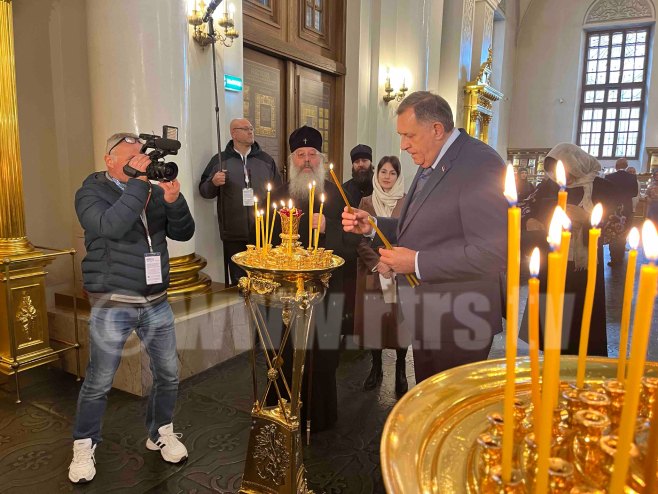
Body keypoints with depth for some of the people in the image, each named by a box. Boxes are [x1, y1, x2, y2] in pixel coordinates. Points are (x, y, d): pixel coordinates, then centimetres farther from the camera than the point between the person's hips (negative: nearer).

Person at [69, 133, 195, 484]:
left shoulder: (154, 192, 8)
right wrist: (137, 182, -23)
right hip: (112, 305, -4)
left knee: (168, 374, 11)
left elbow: (183, 233, 1)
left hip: (156, 301, 4)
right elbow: (110, 226, -25)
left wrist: (173, 200, -16)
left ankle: (161, 433, 33)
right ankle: (84, 447, 29)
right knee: (99, 382, 6)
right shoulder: (91, 193, -4)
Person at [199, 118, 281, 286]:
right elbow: (204, 190, 8)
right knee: (237, 282, 5)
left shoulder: (266, 160, 10)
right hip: (234, 234, -1)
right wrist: (213, 183, -14)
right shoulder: (219, 160, 5)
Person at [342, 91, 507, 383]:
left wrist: (418, 263, -23)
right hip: (426, 320, 9)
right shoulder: (431, 165, 10)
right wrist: (372, 226, 2)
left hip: (456, 326, -9)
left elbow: (495, 251, -27)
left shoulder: (478, 164, -20)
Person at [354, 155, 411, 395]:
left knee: (400, 319, 1)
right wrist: (377, 263, -11)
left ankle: (400, 370, 14)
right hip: (371, 271, 2)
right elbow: (360, 238, 2)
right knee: (373, 318, 5)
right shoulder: (366, 202, 7)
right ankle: (376, 367, 20)